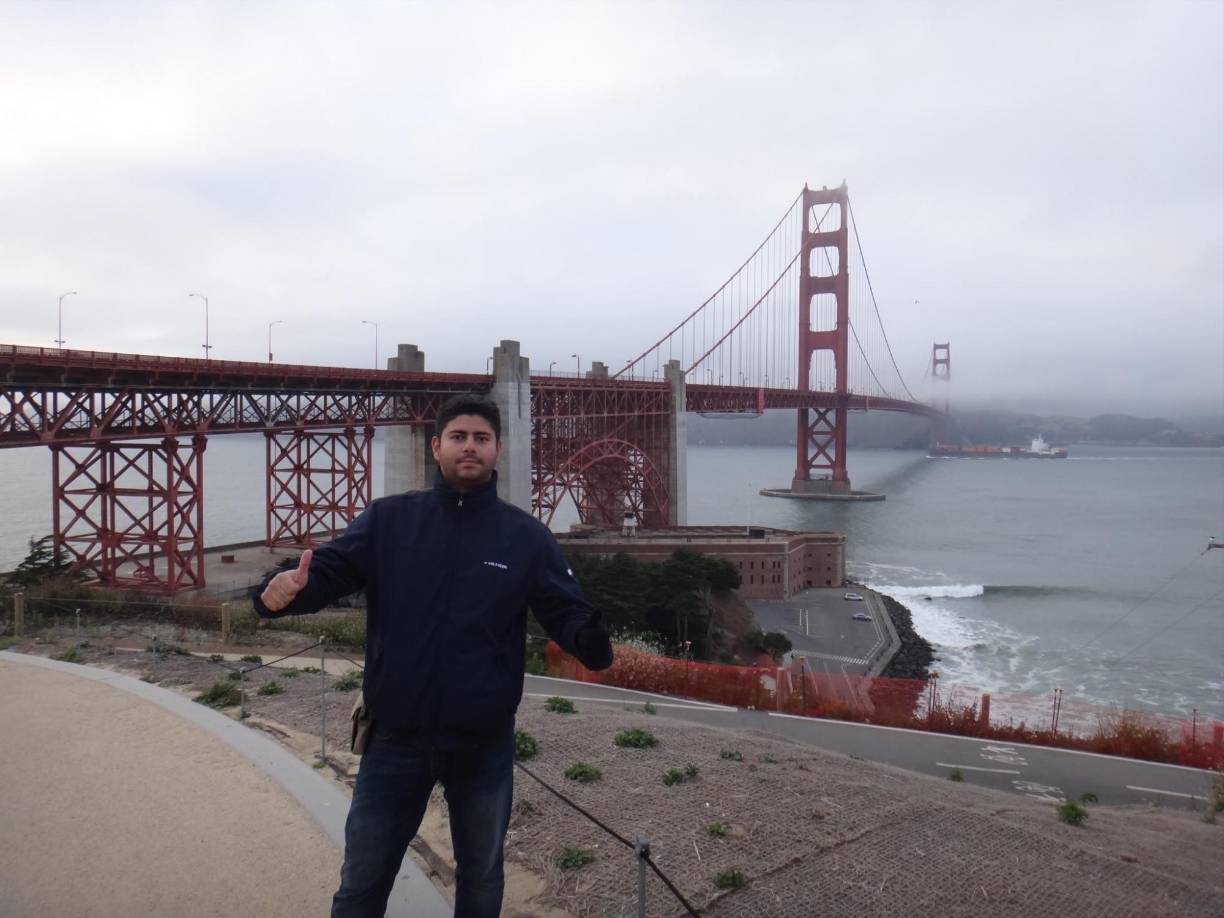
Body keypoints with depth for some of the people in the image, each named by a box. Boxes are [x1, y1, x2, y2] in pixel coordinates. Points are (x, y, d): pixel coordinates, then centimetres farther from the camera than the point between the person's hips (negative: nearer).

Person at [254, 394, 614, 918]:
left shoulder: (527, 536, -4)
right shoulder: (387, 520, -2)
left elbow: (569, 615, -9)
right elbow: (328, 570, -11)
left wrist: (596, 640, -31)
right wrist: (286, 590, -33)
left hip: (485, 745, 1)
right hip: (395, 739, 0)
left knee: (481, 876, 23)